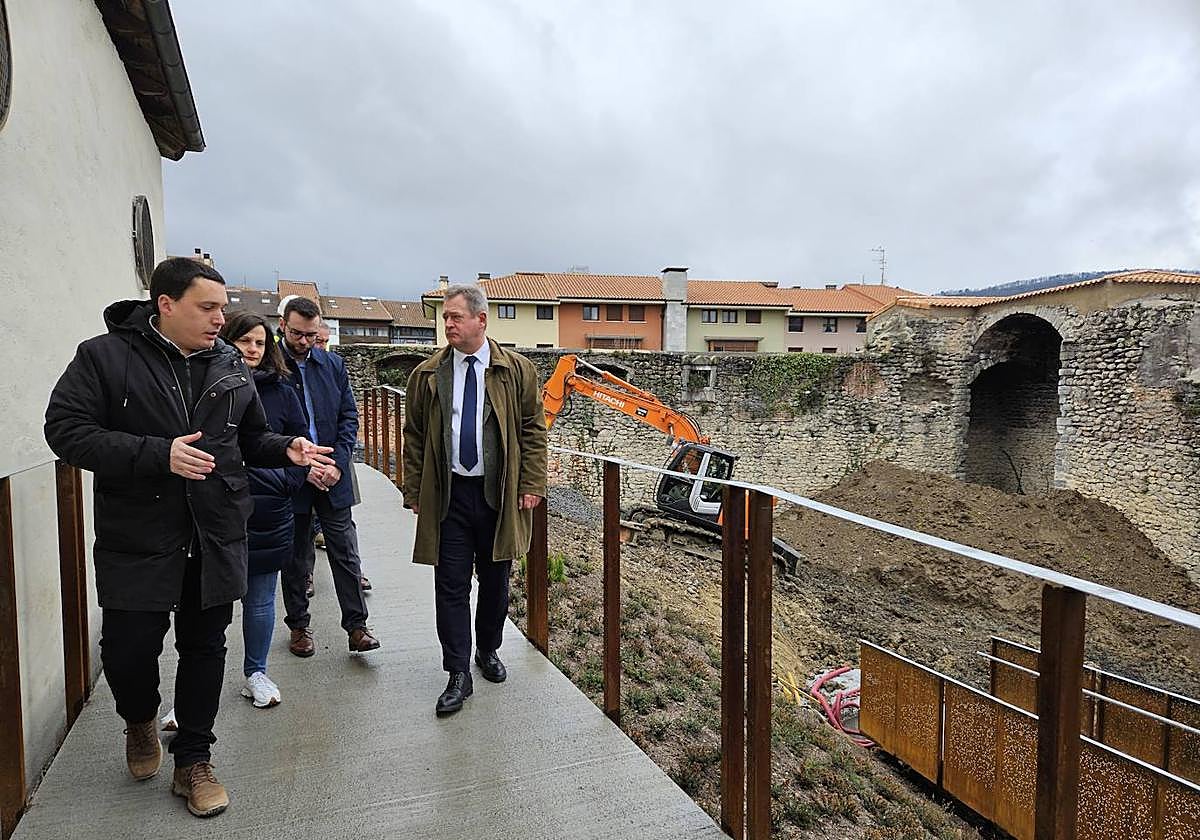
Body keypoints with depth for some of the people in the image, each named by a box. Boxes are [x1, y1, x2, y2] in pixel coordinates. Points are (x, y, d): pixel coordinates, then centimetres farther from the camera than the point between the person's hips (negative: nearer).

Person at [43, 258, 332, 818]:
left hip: (216, 540, 3)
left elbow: (251, 438, 16)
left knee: (205, 647, 10)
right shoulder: (104, 357, -6)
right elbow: (65, 429, -13)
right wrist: (158, 454, -24)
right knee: (128, 648, 4)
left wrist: (286, 450, -6)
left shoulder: (231, 366, 7)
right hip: (137, 539, -3)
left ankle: (193, 762, 28)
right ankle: (140, 720, 40)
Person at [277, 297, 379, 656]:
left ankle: (356, 626, 12)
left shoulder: (333, 365, 5)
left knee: (346, 553, 4)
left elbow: (349, 416, 5)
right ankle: (298, 626, 26)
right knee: (296, 558, 11)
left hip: (333, 477, 3)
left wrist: (338, 464, -7)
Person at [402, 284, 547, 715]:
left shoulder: (517, 370, -1)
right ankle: (458, 675, 13)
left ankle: (488, 650, 37)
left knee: (495, 581, 14)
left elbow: (533, 431, 1)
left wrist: (532, 485, -4)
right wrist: (414, 491, 3)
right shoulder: (427, 374, 2)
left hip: (500, 494, 0)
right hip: (448, 495, 0)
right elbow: (414, 437, 6)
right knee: (451, 586, 1)